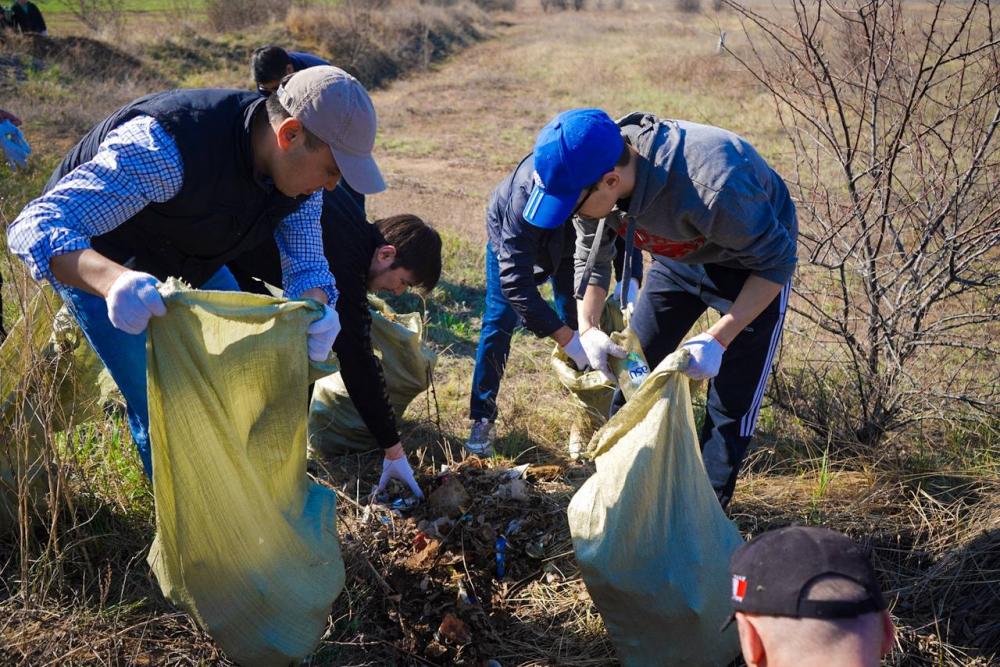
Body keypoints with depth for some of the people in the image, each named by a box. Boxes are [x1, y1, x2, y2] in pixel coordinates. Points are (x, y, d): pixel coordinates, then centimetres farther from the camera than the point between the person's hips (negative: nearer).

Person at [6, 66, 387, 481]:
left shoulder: (300, 165, -19)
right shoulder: (166, 149, -42)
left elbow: (305, 263, -16)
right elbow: (35, 227, -46)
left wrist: (316, 311, -41)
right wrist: (112, 281, -67)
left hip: (191, 263, 7)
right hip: (95, 266, -6)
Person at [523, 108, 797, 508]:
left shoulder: (712, 186, -44)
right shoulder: (591, 175, -23)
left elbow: (777, 262, -28)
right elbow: (591, 258, -4)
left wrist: (718, 339, -34)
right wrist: (588, 328, -19)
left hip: (752, 265, -5)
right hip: (679, 257, 6)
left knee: (731, 405, -5)